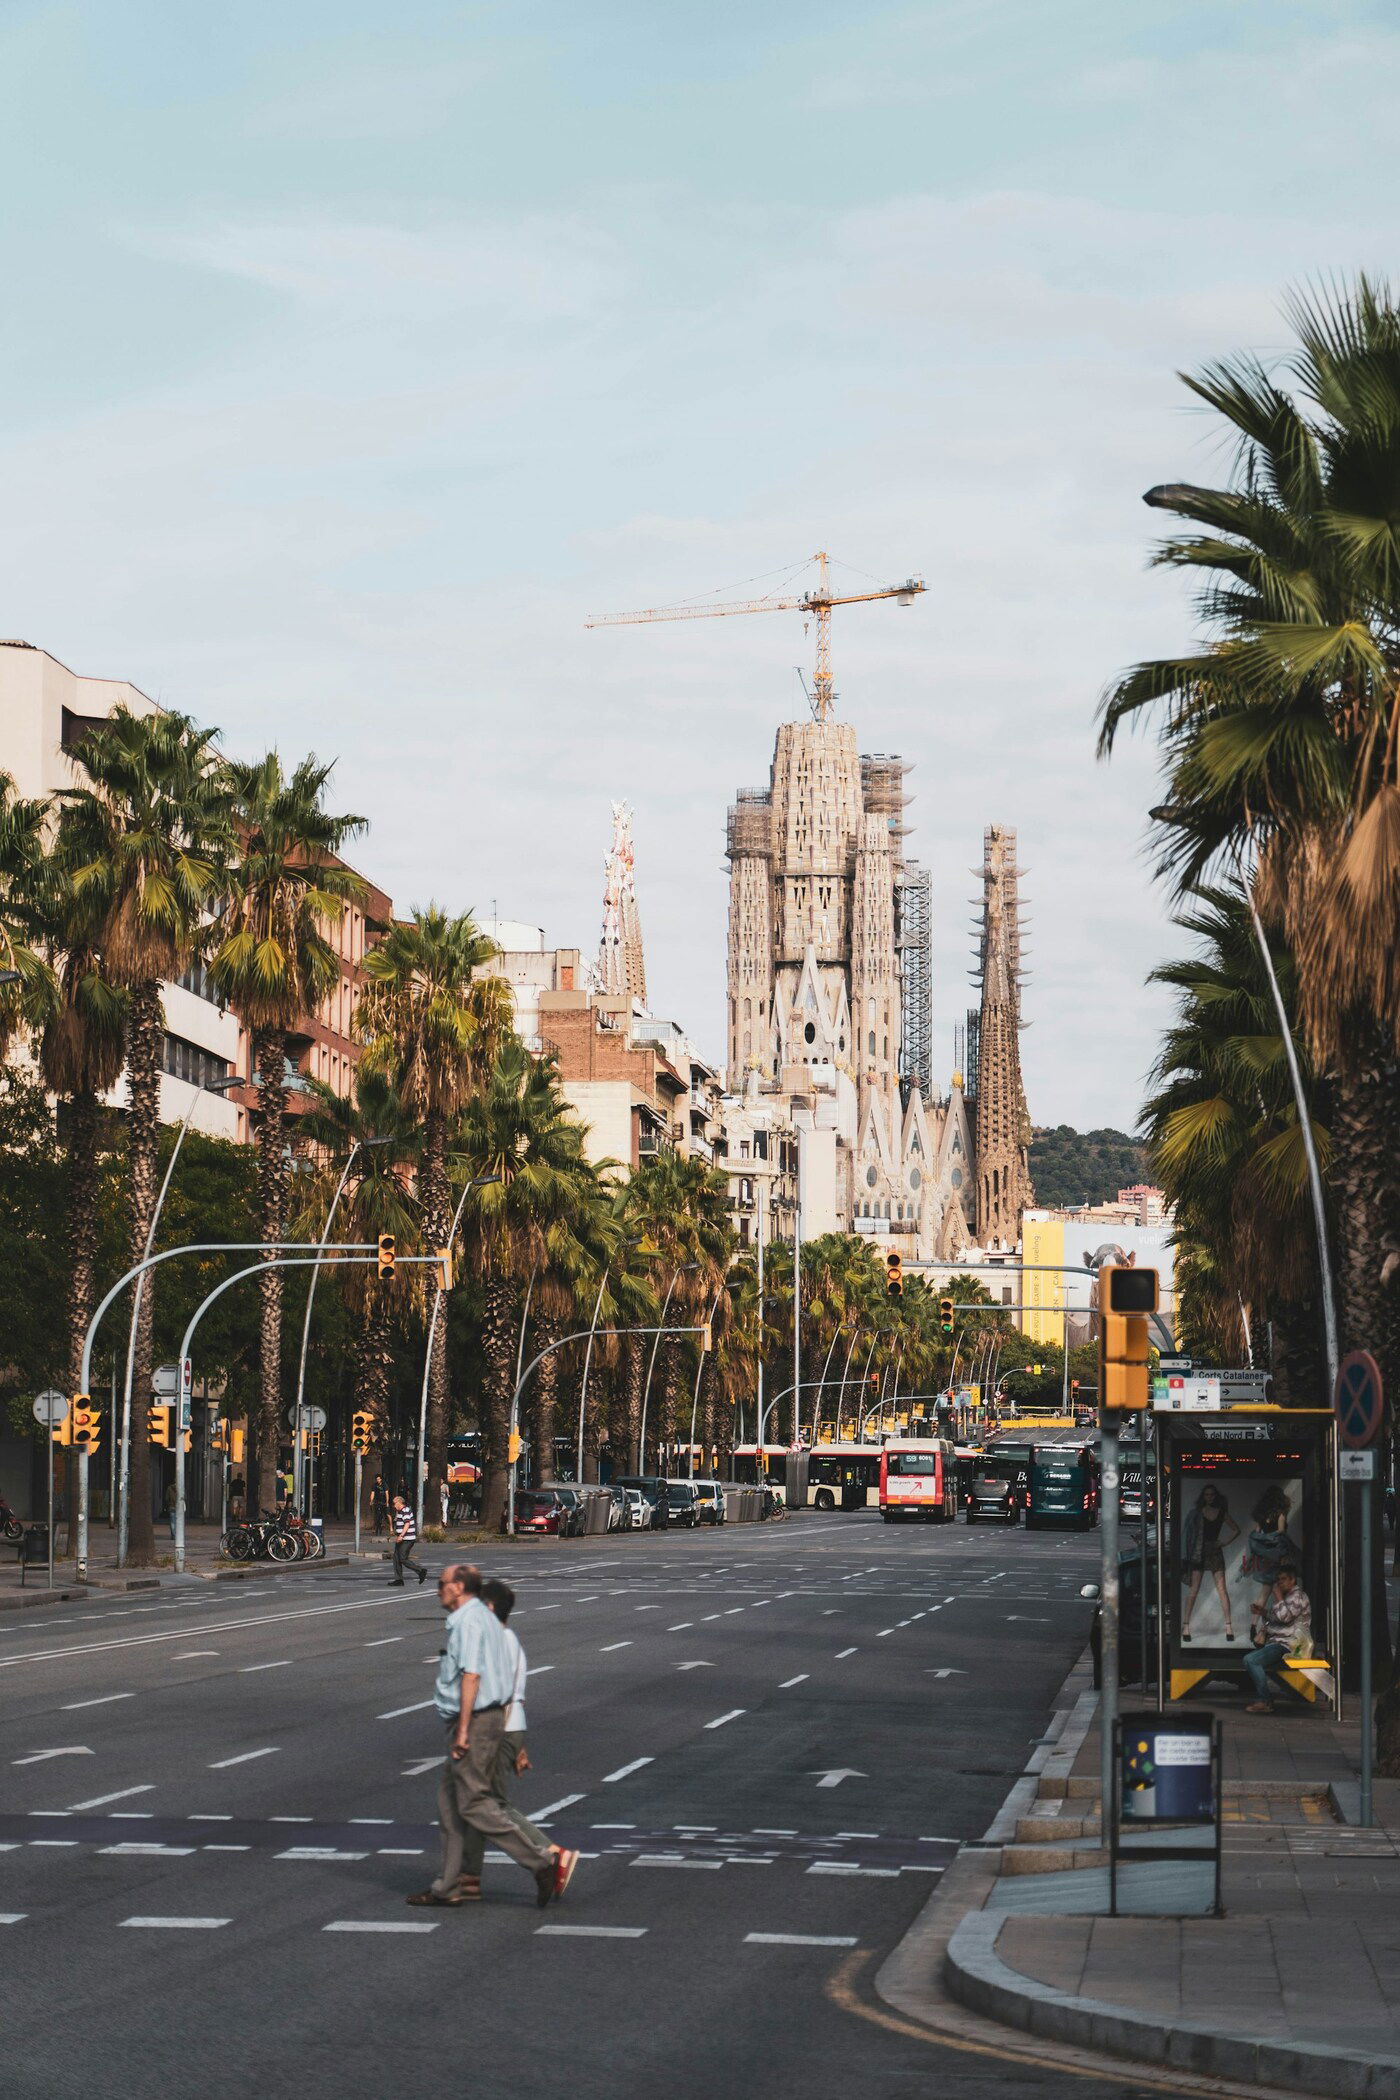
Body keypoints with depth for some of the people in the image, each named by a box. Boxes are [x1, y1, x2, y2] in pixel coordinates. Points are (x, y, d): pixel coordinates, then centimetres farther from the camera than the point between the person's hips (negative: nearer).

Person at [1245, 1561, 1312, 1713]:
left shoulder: (1298, 1597, -9)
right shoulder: (1285, 1596, 23)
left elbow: (1284, 1617, -22)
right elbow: (1270, 1619, 28)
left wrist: (1278, 1597, -11)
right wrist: (1262, 1632, 10)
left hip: (1286, 1645, -11)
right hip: (1275, 1642, 11)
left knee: (1251, 1660, -24)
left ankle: (1265, 1702, -23)